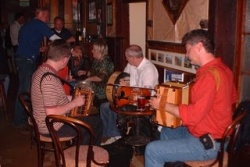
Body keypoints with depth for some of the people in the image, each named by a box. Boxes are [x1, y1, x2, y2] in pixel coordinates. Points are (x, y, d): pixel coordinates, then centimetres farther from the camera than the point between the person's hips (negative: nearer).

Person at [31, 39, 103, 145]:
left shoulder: (41, 70, 3)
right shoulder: (49, 79, -28)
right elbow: (52, 113, -31)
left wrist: (71, 98, 11)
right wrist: (74, 103, -19)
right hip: (52, 127, -10)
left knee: (88, 118, 25)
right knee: (97, 122, 0)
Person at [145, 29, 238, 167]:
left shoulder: (210, 75, -28)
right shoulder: (221, 68, 4)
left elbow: (192, 116, -28)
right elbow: (232, 98, 20)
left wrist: (163, 105, -16)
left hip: (206, 143, -10)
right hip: (211, 133, 10)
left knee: (152, 151, -9)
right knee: (166, 132, 27)